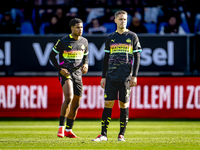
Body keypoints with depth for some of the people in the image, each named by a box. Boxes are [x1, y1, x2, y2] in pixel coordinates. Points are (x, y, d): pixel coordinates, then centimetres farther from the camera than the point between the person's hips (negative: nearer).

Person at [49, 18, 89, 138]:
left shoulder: (84, 42, 9)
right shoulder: (63, 41, -6)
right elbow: (52, 56, 0)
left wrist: (85, 64, 1)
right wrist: (60, 69, -12)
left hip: (78, 74, 6)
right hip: (66, 73, -6)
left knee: (76, 103, 6)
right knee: (69, 98, -25)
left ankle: (68, 130, 18)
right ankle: (61, 127, -18)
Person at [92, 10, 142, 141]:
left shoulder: (132, 36, 5)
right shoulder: (110, 38, 12)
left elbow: (137, 57, 4)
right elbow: (106, 58, 15)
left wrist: (134, 76, -4)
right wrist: (104, 77, 9)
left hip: (126, 76, -2)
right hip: (111, 76, 2)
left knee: (124, 105, -1)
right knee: (108, 103, -4)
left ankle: (122, 134, 6)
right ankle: (103, 134, -3)